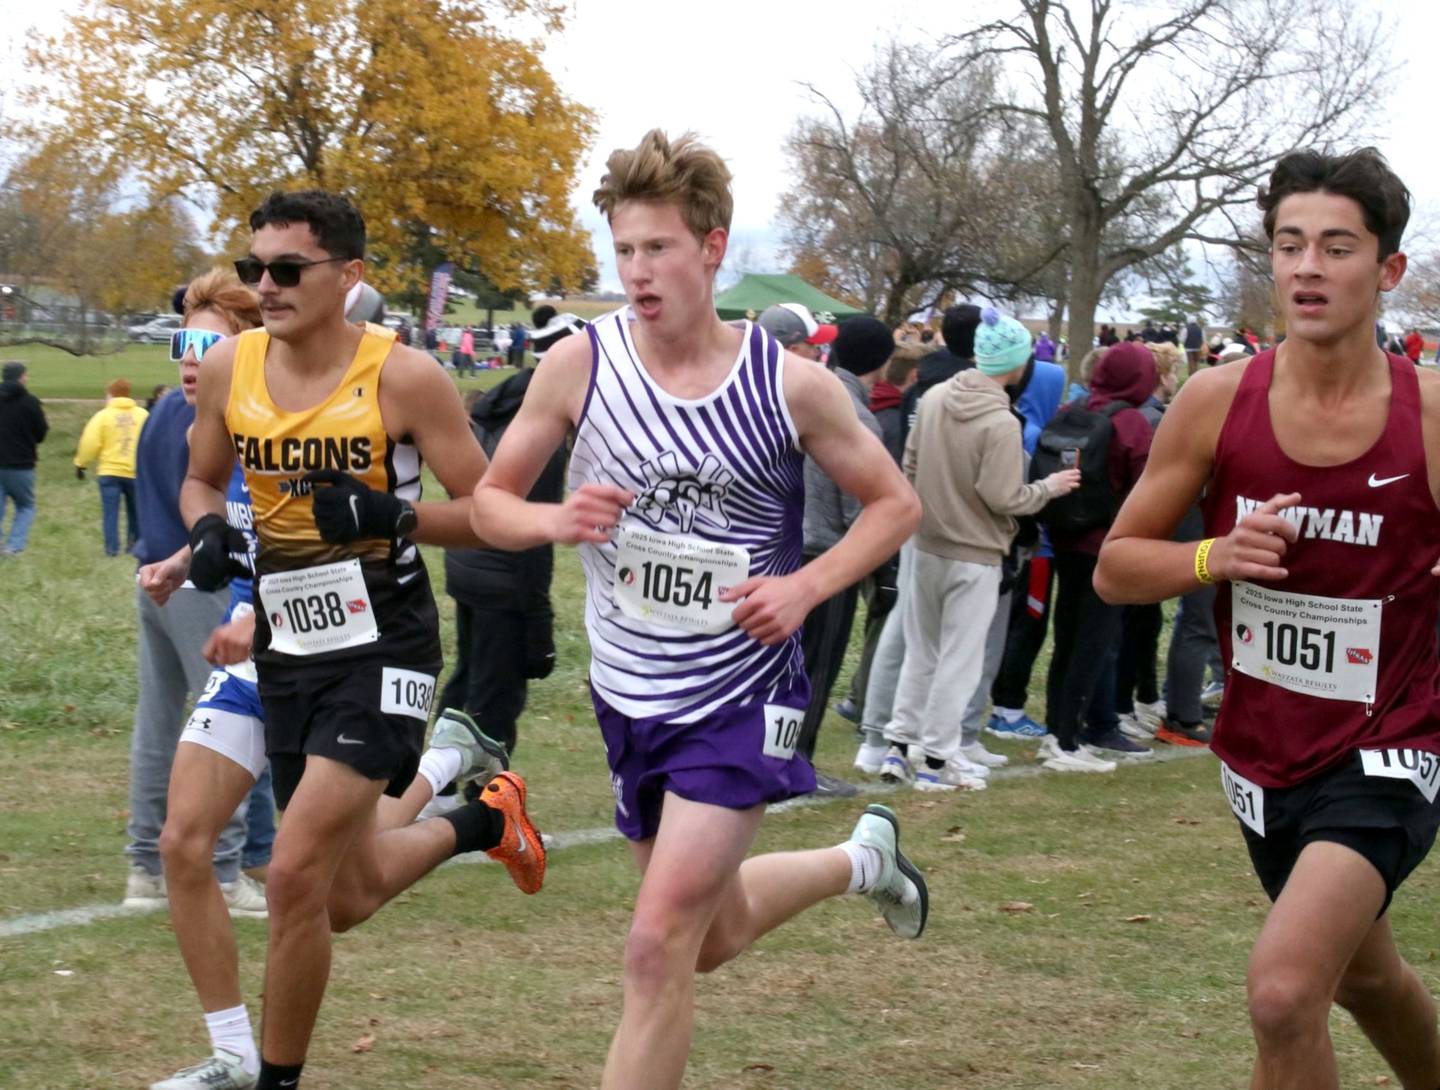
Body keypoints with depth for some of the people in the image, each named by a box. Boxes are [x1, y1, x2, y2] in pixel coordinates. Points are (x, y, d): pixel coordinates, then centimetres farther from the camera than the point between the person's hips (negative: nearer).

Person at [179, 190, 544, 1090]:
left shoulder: (404, 377, -15)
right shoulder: (230, 367, -2)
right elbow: (202, 479, 15)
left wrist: (390, 515, -27)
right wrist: (208, 530, -7)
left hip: (383, 651, -6)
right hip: (287, 653, 6)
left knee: (296, 874, -17)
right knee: (349, 898, 16)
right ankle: (482, 821, 45)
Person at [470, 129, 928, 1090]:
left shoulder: (792, 385, -12)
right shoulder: (580, 364, -9)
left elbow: (895, 505, 1)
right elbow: (490, 502, 1)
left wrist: (805, 587, -16)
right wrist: (558, 521, -21)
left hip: (741, 696, -4)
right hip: (630, 694, 4)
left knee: (659, 948, -15)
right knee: (711, 937, 21)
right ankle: (862, 861, 50)